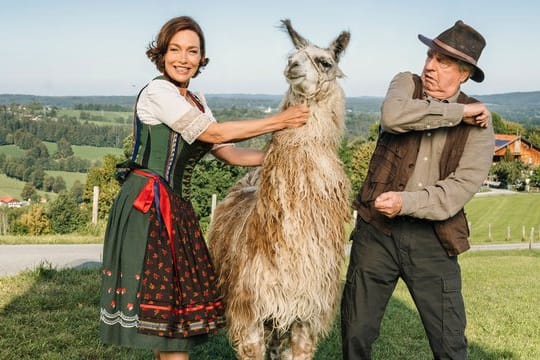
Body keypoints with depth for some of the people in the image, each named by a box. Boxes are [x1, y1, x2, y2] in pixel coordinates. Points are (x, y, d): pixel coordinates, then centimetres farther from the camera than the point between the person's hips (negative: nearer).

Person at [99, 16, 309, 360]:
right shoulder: (157, 91, -10)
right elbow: (212, 134, -15)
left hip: (176, 208, 9)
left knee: (176, 298, 13)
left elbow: (231, 153, 14)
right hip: (146, 205, -8)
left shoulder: (196, 102, 16)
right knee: (167, 302, -3)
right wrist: (278, 121, -10)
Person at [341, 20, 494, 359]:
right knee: (356, 331, 11)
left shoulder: (479, 122, -1)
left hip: (432, 237, 0)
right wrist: (458, 112, -18)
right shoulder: (406, 83, 2)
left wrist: (408, 202, -23)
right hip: (377, 228, 1)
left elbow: (464, 185, -11)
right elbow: (392, 115, -22)